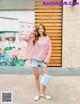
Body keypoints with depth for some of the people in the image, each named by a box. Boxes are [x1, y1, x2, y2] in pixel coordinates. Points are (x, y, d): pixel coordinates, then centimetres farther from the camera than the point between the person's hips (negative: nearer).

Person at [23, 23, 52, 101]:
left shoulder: (47, 38, 4)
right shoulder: (34, 38, 6)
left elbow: (49, 50, 3)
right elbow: (25, 39, 0)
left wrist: (47, 59, -8)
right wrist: (33, 32, 0)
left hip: (42, 60, 0)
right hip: (34, 59, 1)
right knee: (37, 77, 6)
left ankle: (43, 93, 14)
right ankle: (39, 94, 19)